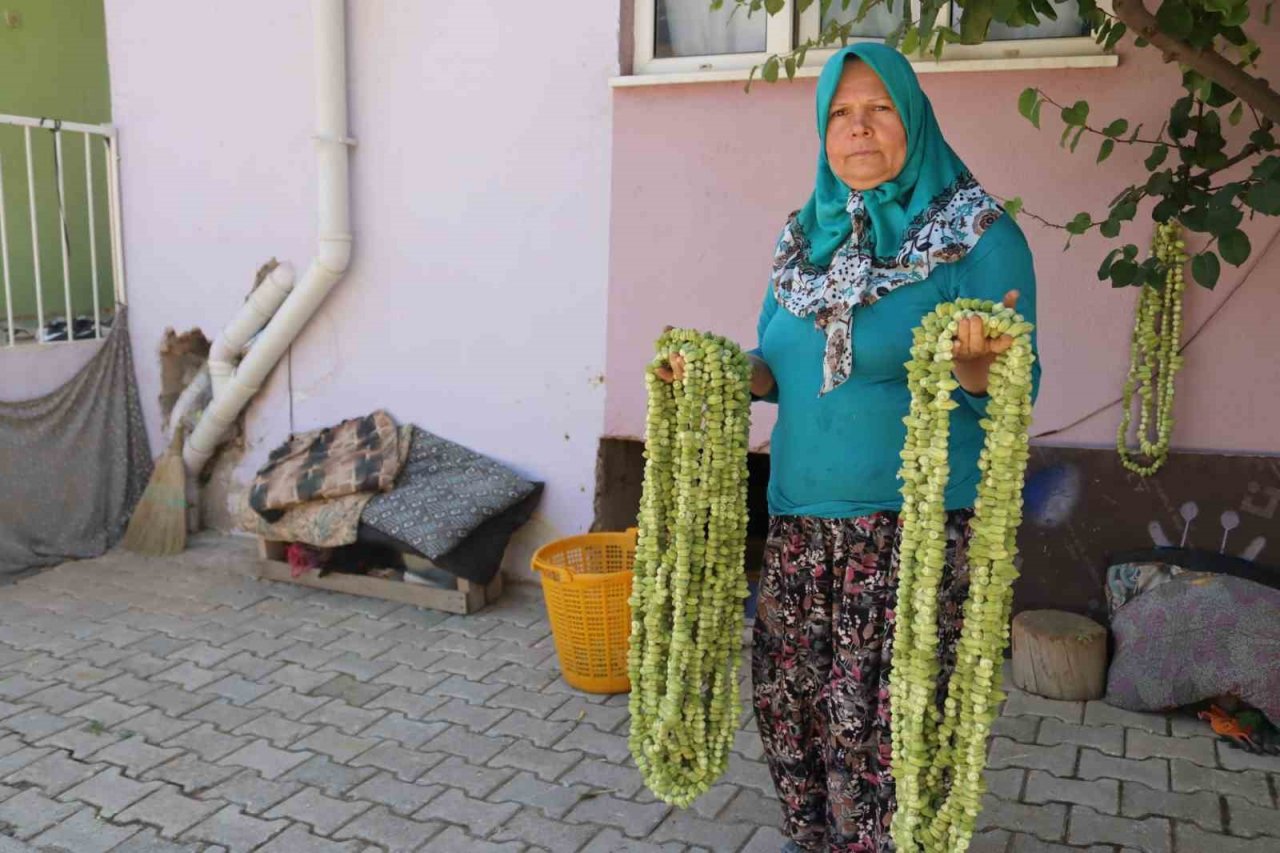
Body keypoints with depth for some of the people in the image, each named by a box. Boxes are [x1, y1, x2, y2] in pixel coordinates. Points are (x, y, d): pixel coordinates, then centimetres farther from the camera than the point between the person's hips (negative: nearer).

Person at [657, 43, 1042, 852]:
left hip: (918, 520, -5)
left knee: (888, 712, 0)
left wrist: (974, 365, -32)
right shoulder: (803, 238, 9)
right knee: (788, 693, 13)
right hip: (800, 514, 6)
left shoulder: (980, 233, -7)